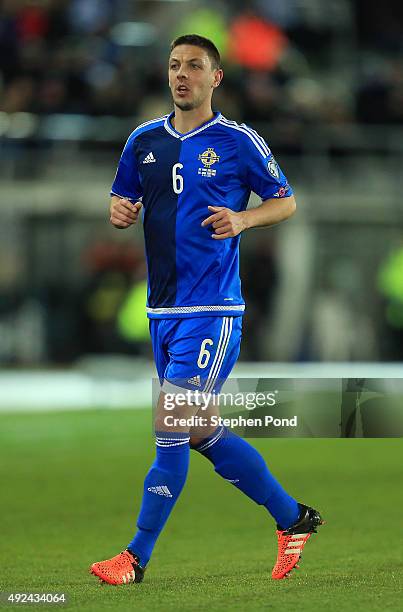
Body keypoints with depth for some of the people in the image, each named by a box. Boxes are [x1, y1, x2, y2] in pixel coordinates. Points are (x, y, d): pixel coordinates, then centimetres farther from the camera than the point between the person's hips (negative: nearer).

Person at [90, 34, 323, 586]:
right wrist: (119, 210, -4)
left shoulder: (239, 142, -4)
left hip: (211, 309, -7)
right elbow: (122, 199, 20)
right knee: (202, 433, 11)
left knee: (170, 430, -10)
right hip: (163, 308, 7)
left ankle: (137, 558, -3)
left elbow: (286, 202, 4)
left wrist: (244, 219, -15)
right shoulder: (145, 140, 10)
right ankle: (292, 518, 26)